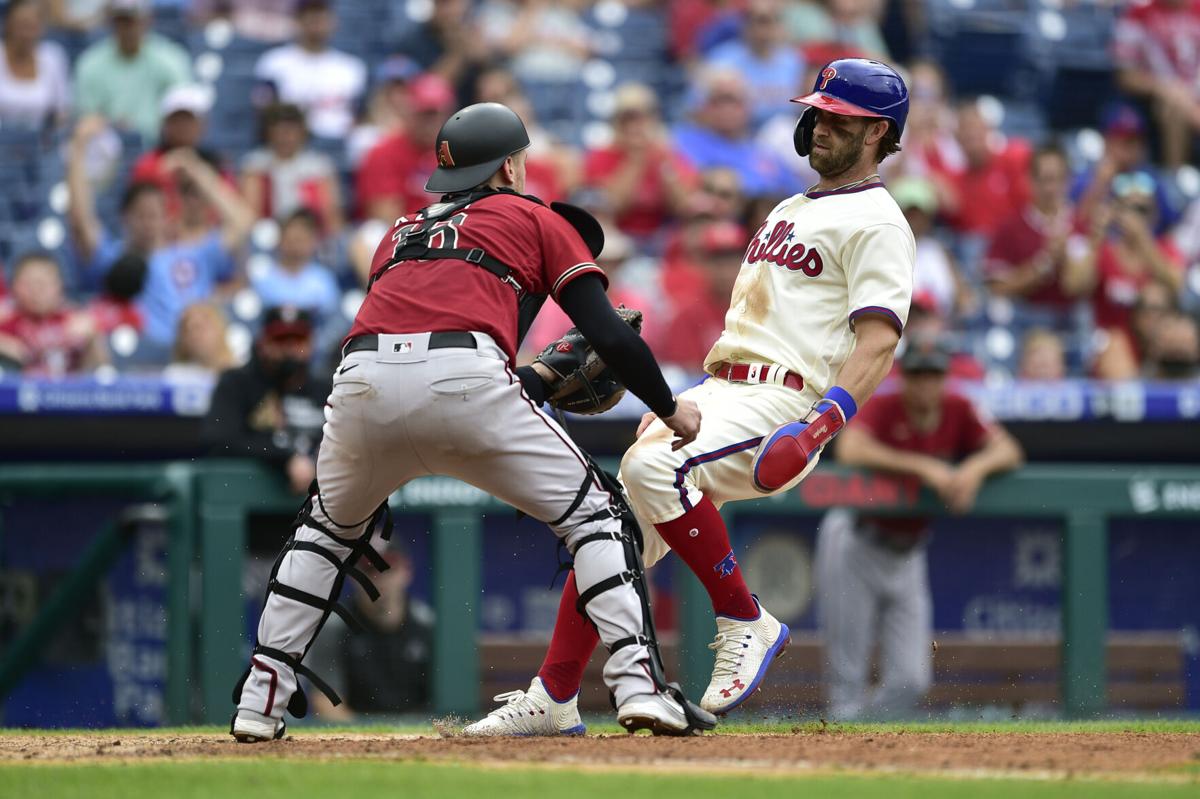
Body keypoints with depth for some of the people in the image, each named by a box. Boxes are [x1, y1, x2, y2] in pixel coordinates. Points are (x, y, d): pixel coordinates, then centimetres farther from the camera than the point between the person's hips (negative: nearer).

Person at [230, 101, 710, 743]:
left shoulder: (401, 232, 37)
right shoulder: (535, 219, 24)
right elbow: (610, 335, 14)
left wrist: (542, 377, 50)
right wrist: (670, 408, 28)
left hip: (364, 380, 4)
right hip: (466, 382, -4)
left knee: (327, 529, 30)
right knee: (592, 515, 11)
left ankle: (261, 699, 22)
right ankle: (638, 683, -5)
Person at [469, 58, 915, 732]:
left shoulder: (875, 222, -4)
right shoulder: (790, 212, 26)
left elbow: (878, 342, -17)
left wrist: (824, 423, -31)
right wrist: (681, 403, 22)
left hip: (777, 407, -9)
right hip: (714, 392, 9)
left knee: (651, 467, -33)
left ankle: (746, 623, -20)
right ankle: (554, 696, 12)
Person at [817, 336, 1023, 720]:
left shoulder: (957, 410, -3)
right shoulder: (882, 407, -17)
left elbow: (1008, 451, -9)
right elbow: (850, 450, -36)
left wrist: (976, 467, -30)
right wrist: (923, 466, -39)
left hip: (906, 556, 5)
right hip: (856, 545, -5)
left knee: (909, 681, -1)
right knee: (848, 673, -5)